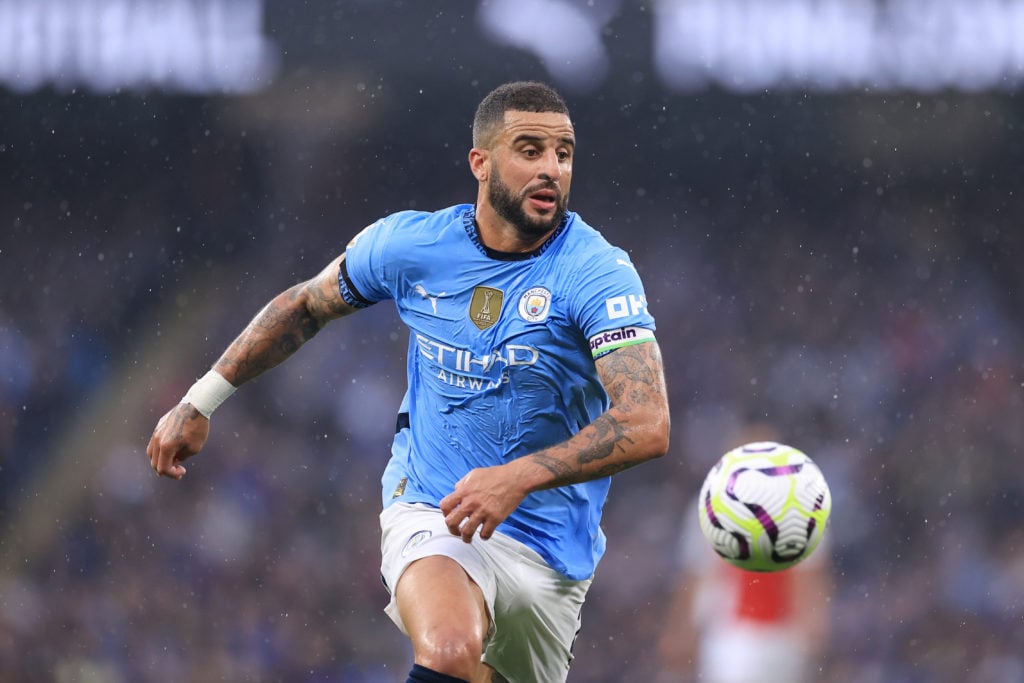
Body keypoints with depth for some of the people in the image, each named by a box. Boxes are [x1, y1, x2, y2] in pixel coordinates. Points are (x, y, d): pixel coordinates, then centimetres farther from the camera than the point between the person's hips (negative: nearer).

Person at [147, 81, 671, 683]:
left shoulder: (598, 273, -15)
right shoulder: (409, 244, -4)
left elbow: (648, 426, -25)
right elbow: (304, 306, 16)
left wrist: (521, 476, -36)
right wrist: (199, 403, 18)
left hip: (549, 550, 1)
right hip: (430, 514, -1)